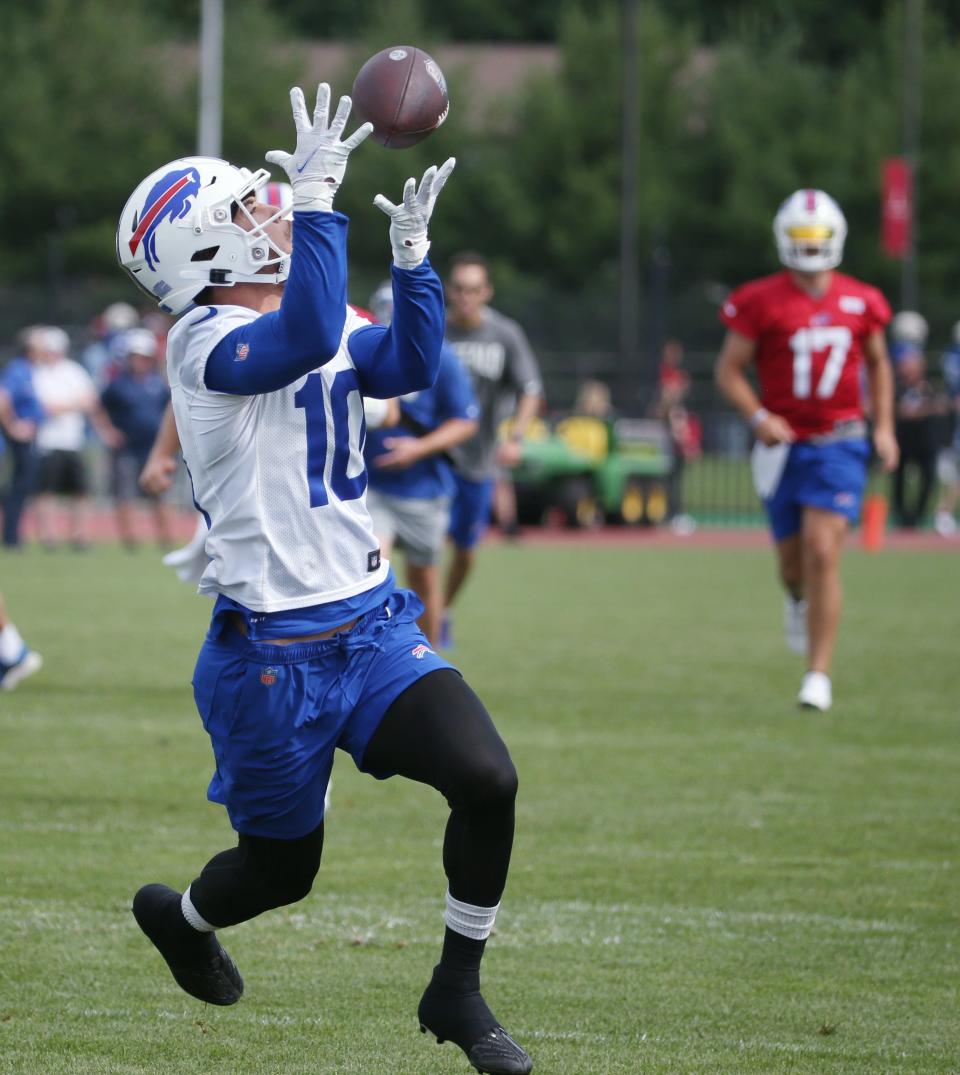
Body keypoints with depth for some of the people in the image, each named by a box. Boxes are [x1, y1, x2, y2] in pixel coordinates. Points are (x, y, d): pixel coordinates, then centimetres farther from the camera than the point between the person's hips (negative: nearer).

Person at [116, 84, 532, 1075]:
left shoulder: (311, 318, 9)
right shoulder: (206, 344, -18)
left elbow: (408, 369, 14)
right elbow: (310, 339, -35)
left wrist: (411, 251, 3)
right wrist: (317, 197, -36)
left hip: (369, 624, 7)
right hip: (273, 653, -7)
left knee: (487, 779, -14)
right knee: (282, 868, 9)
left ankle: (457, 992, 6)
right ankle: (179, 915, 46)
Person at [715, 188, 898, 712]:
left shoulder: (859, 302, 3)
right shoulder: (761, 303, -5)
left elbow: (877, 363, 19)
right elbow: (729, 370, -2)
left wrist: (884, 426, 9)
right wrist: (758, 418, -18)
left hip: (839, 444, 0)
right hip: (784, 446, 0)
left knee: (822, 554, -14)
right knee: (793, 561, 10)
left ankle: (818, 673, -9)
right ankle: (798, 600, 50)